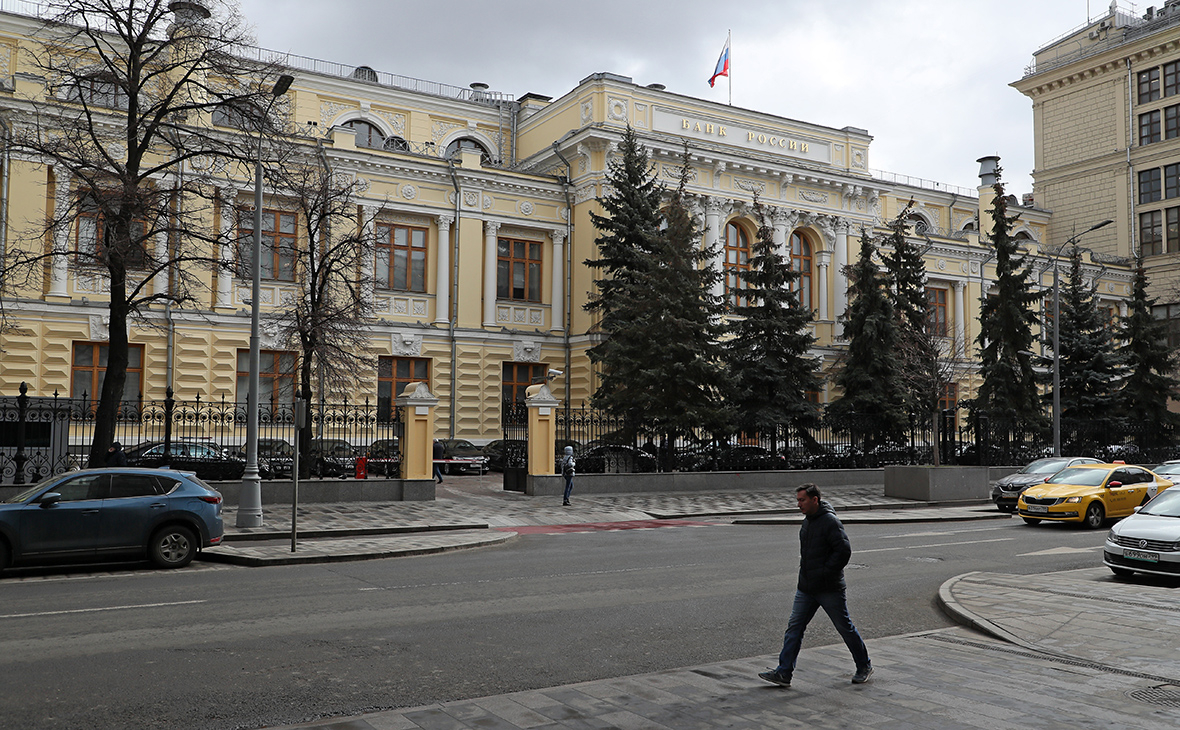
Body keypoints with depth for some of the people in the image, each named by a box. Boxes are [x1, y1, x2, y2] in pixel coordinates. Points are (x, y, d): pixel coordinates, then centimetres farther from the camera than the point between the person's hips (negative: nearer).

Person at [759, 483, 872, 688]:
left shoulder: (830, 521, -16)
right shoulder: (807, 521, 11)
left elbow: (844, 550, -21)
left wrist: (824, 573, -20)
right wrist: (806, 573, 13)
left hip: (830, 589, -8)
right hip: (806, 588, 8)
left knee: (845, 628, 7)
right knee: (794, 627, 2)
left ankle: (864, 667, 26)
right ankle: (783, 673, 3)